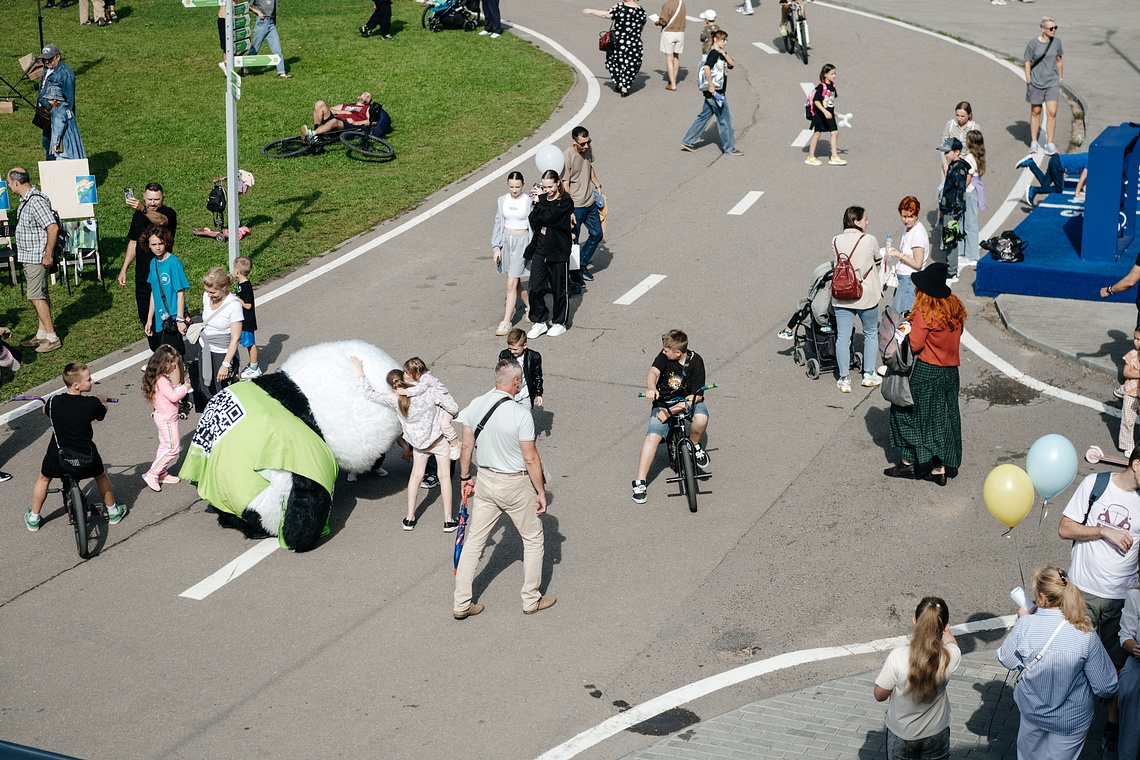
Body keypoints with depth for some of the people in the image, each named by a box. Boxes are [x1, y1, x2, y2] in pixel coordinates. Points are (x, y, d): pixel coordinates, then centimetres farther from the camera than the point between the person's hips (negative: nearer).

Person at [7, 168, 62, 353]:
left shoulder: (36, 201, -22)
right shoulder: (25, 200, 10)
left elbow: (53, 227, -27)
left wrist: (48, 255, -23)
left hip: (37, 258, -10)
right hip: (28, 257, 10)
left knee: (36, 296, -8)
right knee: (40, 295, 15)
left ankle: (52, 337, -4)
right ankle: (42, 333, 22)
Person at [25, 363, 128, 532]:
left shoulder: (54, 402, -10)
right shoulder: (93, 404, -17)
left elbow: (45, 410, 15)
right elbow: (102, 413, 7)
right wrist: (102, 400, 29)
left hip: (57, 459, 1)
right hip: (86, 459, -1)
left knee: (43, 479, 31)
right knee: (101, 476, 30)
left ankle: (33, 518, 41)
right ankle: (113, 512, 44)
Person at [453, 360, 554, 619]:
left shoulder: (474, 406, -5)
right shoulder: (520, 414, -22)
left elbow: (466, 446, 5)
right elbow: (530, 458, -17)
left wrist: (465, 477, 19)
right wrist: (541, 491, -7)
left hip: (485, 480, 5)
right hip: (515, 485, -5)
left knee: (474, 540, 13)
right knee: (533, 539, 15)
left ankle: (461, 603, 17)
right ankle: (531, 600, 25)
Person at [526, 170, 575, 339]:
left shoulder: (566, 202, -10)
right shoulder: (542, 199, 7)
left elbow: (548, 217, -22)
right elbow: (533, 221, 1)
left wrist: (539, 203, -11)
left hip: (559, 252, -4)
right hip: (540, 250, 4)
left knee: (559, 290, 8)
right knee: (535, 289, -1)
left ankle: (560, 322, 24)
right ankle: (540, 321, 14)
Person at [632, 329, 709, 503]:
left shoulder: (695, 361, -14)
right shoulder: (664, 356, -9)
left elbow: (696, 396, -16)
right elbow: (653, 372, -25)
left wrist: (671, 411, -24)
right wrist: (651, 388, -50)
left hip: (689, 402, -1)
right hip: (664, 402, 1)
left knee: (701, 418, -35)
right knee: (652, 436, -21)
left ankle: (695, 445, -1)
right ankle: (640, 482, -16)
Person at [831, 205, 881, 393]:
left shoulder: (835, 241, -3)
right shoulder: (869, 240, -12)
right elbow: (878, 260, 5)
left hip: (841, 297, 2)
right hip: (866, 297, -2)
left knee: (843, 338, 6)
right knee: (871, 334, 18)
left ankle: (844, 380, 9)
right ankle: (869, 375, 24)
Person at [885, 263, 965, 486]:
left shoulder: (924, 312, -19)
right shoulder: (955, 308, 3)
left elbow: (914, 344, -18)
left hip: (926, 372, -7)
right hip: (951, 371, 7)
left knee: (909, 412, 9)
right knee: (943, 417, 12)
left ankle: (910, 462, 14)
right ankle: (940, 468, 15)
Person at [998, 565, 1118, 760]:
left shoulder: (1025, 625, -23)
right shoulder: (1085, 636, -26)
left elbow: (1007, 660, -3)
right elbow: (1106, 688, -19)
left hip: (1032, 712, 2)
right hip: (1072, 720, -2)